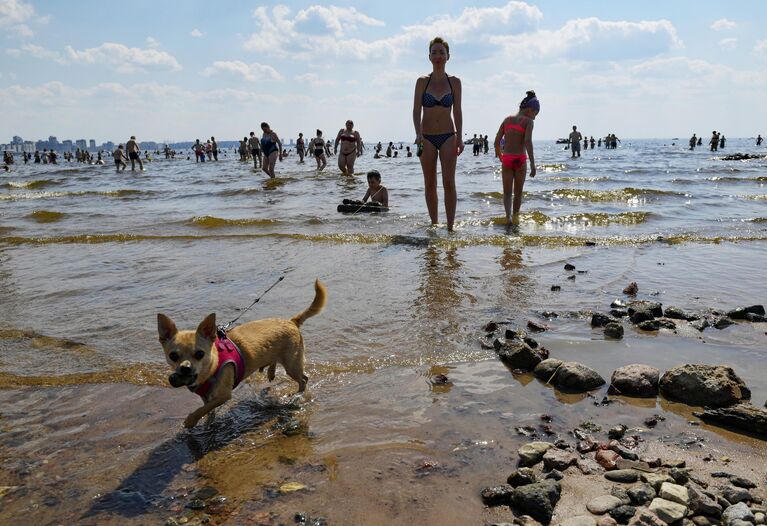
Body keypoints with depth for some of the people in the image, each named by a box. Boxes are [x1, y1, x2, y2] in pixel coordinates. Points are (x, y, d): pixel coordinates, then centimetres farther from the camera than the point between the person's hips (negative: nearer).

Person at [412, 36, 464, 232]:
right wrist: (418, 133, -18)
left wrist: (459, 138, -2)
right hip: (427, 137, 1)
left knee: (449, 182, -8)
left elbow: (457, 111, 5)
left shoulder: (454, 82, 4)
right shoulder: (422, 82, 2)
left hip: (448, 136, 0)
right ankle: (434, 224, 15)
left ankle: (450, 226, -6)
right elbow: (416, 110, -3)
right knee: (430, 184, 4)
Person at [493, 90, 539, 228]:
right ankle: (515, 217, 27)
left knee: (507, 192, 4)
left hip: (506, 159, 3)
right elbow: (528, 141, -17)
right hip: (520, 160, -3)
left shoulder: (507, 119, 10)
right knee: (518, 192, 16)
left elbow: (497, 141, 8)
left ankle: (508, 216, -17)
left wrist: (499, 154, 28)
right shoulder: (528, 121, -3)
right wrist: (533, 164, -21)